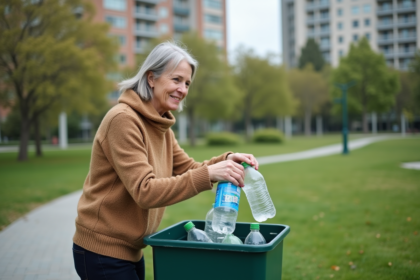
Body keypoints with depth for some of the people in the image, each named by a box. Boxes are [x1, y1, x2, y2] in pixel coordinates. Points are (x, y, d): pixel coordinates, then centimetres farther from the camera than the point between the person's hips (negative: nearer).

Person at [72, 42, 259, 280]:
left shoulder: (159, 125, 7)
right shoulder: (123, 119, -21)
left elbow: (187, 168, 5)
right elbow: (145, 192, -27)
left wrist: (225, 161, -14)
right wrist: (208, 175, -33)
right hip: (103, 251, -8)